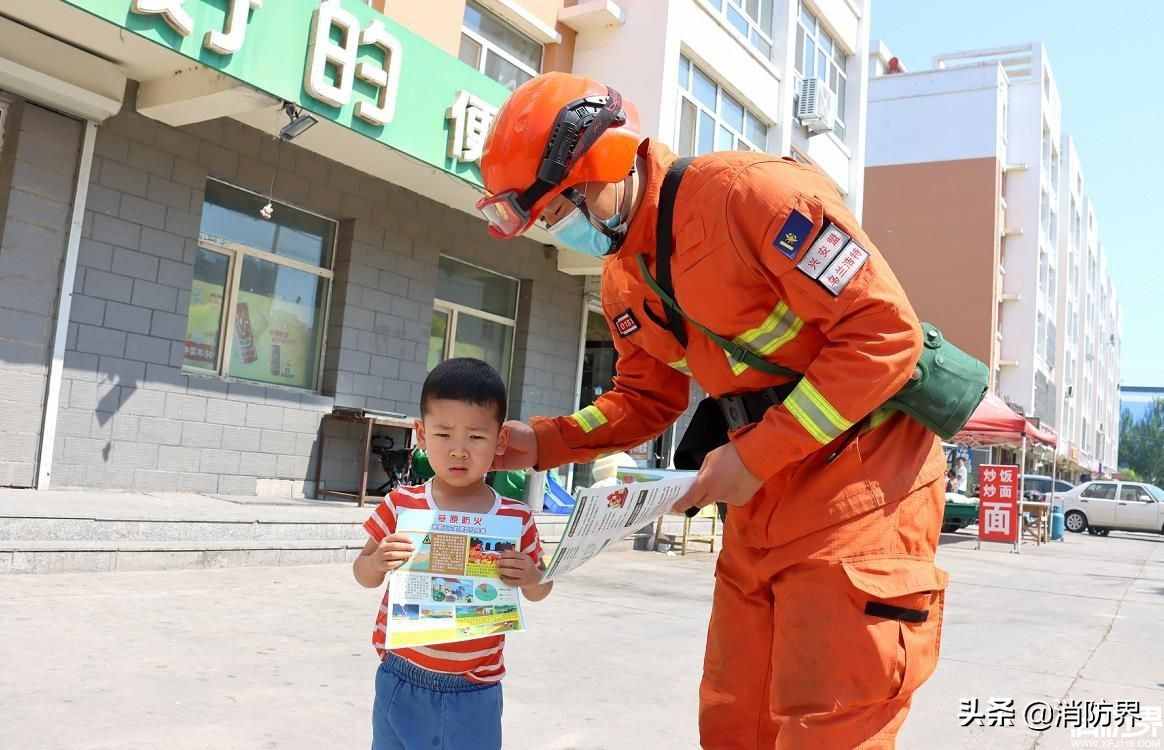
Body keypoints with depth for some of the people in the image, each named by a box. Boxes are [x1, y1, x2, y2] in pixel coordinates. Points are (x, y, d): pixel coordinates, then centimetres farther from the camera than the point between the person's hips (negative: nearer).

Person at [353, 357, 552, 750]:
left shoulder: (516, 518, -6)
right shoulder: (400, 505, -6)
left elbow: (540, 590, 6)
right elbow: (362, 574, 4)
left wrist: (530, 578, -17)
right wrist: (378, 561, -18)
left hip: (475, 691, 0)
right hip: (402, 680, 1)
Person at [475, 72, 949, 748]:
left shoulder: (751, 192, -18)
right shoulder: (623, 279, 8)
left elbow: (886, 332, -20)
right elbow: (648, 398, 18)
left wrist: (755, 456, -20)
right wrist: (544, 443, 2)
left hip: (859, 490, -8)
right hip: (763, 500, 8)